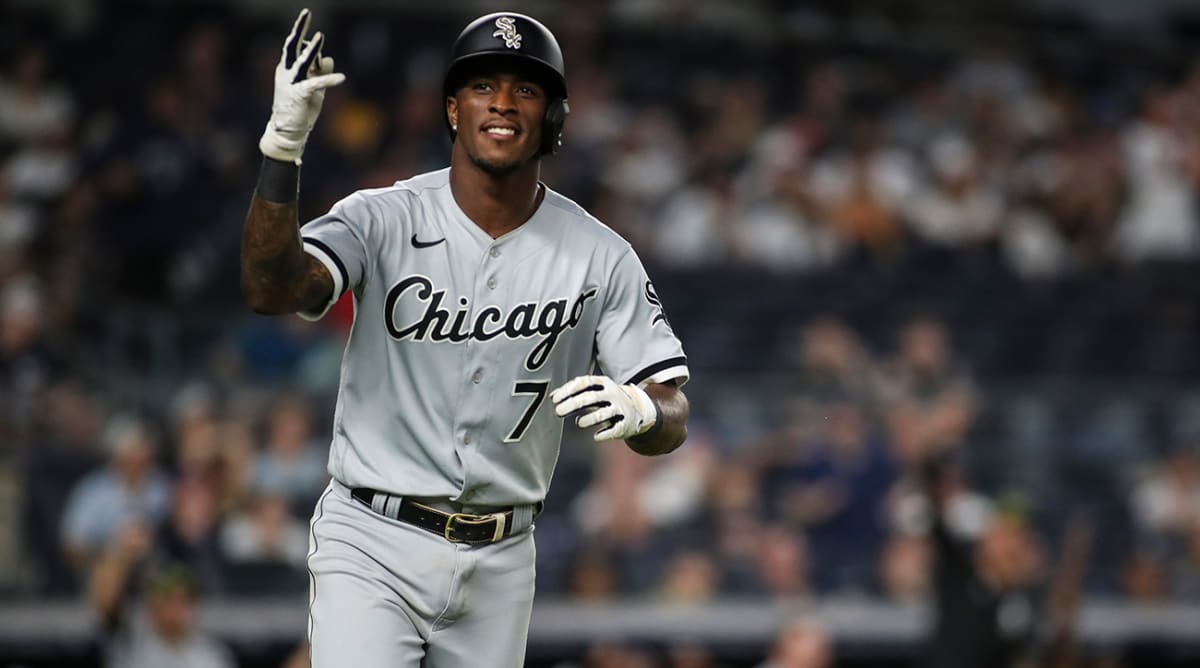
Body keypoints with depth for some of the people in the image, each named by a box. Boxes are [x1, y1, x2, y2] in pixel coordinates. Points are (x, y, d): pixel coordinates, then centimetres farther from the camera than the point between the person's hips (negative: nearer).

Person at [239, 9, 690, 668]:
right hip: (374, 548, -3)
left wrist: (638, 409, -28)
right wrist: (284, 143, -37)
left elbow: (671, 419, -3)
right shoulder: (384, 219, -7)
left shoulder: (599, 256, -1)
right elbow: (270, 288, -25)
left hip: (499, 561, 3)